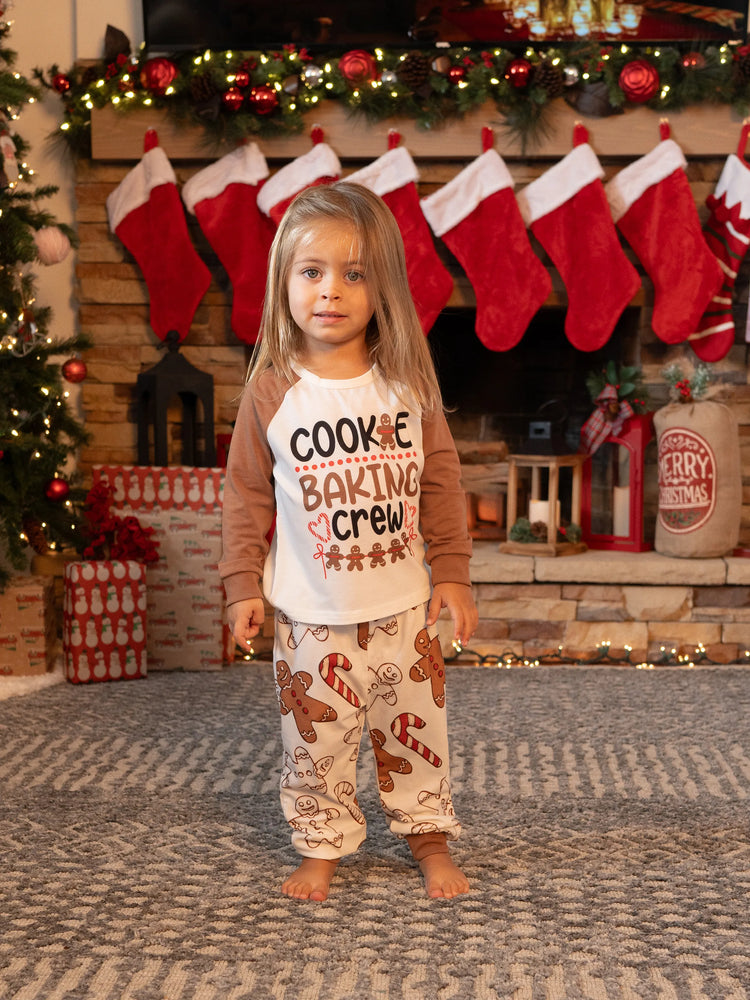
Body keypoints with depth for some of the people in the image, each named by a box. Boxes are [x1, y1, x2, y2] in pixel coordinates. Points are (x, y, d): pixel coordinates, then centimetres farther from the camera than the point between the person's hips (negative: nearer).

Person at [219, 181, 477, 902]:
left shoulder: (407, 382, -4)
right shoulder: (271, 390, -7)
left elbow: (440, 479, 2)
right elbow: (247, 492, 0)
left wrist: (451, 571, 2)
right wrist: (243, 582, -2)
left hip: (402, 605, 1)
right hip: (311, 613, -1)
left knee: (415, 729, 14)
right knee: (317, 739, 9)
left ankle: (429, 836, 33)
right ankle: (322, 845, 29)